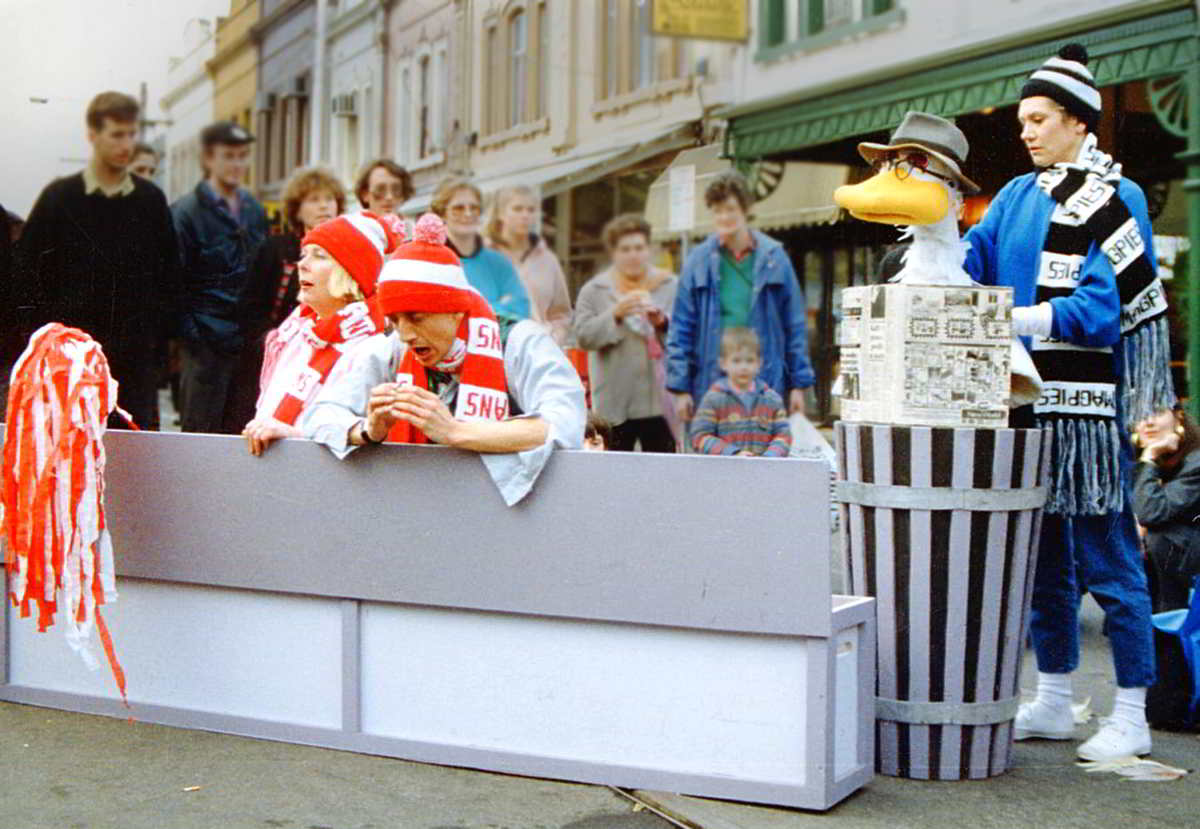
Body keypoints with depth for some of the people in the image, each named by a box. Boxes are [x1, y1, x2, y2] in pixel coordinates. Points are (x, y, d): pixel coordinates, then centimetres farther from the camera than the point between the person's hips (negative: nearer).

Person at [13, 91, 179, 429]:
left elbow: (169, 274, 11)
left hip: (136, 358, 2)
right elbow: (29, 273, 1)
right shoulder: (60, 198, 1)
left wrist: (159, 330, 3)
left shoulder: (151, 200, 6)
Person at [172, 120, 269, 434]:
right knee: (200, 433, -1)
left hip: (251, 345, 6)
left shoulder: (254, 210, 15)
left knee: (241, 433, 9)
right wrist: (189, 334, -14)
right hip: (206, 345, -6)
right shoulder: (187, 211, -5)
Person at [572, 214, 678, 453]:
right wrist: (615, 314, -15)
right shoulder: (594, 290, 6)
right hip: (614, 402, -1)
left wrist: (662, 322, -14)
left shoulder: (670, 286, 9)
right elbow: (582, 336, -3)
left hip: (658, 398, 1)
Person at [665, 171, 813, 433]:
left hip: (767, 383, 0)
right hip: (710, 385, 0)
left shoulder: (774, 258, 5)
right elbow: (680, 330, 4)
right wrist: (681, 388, -1)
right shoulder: (699, 261, 4)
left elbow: (795, 325, 7)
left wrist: (798, 384, 3)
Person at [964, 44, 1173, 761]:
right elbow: (972, 263, 9)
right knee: (1043, 558, 13)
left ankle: (1132, 717, 8)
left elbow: (1101, 304, -13)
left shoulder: (1118, 199, -4)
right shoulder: (1019, 197, 15)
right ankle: (1054, 702, 24)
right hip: (1027, 400, 6)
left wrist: (1014, 320, -21)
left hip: (1087, 405, -6)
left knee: (1108, 560, -2)